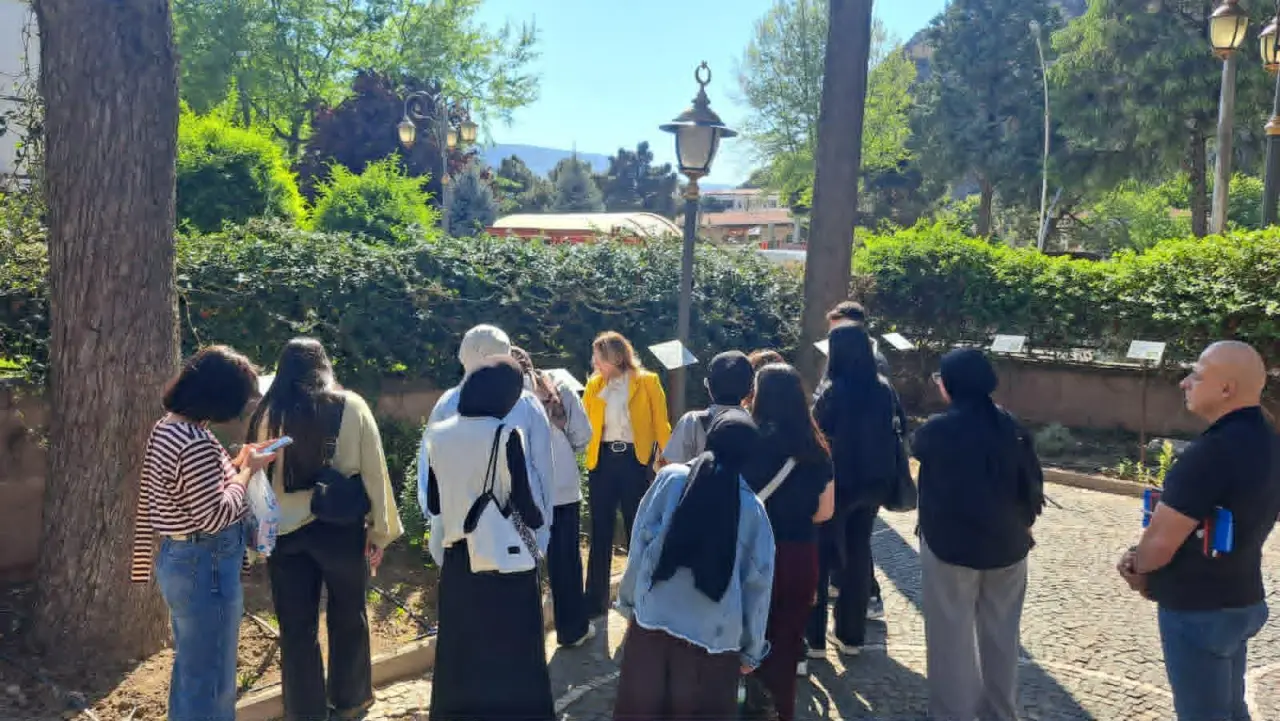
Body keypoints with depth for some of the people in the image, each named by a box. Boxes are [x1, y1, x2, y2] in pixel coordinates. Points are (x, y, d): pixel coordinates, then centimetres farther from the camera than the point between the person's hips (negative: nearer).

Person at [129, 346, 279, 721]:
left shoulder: (165, 428, 5)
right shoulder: (196, 444, -26)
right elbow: (214, 517, -24)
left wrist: (236, 463, 6)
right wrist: (247, 470, -13)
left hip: (178, 559, 10)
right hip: (205, 566, -10)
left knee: (190, 665, 25)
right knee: (210, 676, 5)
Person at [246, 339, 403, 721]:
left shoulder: (267, 414, -1)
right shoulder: (352, 407, -4)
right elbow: (374, 471, -4)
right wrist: (381, 529, 3)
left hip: (285, 530, 1)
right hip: (341, 527, 0)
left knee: (296, 626, 10)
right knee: (348, 615, 17)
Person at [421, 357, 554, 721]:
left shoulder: (438, 435, -1)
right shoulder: (506, 435, -15)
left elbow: (433, 505, 7)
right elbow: (524, 504, -13)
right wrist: (539, 520, 7)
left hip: (457, 559, 4)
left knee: (460, 655, 16)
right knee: (512, 657, 9)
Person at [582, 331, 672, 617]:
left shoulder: (647, 382, 0)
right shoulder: (593, 385, 9)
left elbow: (661, 423, 0)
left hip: (634, 460, -3)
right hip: (602, 460, 3)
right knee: (600, 533, 7)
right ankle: (595, 601, 17)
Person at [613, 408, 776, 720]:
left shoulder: (671, 478, -2)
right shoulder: (753, 507, 1)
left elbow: (640, 543, -1)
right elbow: (758, 581, 3)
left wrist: (628, 602, 10)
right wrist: (751, 650, 13)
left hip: (653, 619, 0)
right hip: (715, 634, 0)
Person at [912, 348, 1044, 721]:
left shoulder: (937, 430, -15)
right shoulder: (1011, 427, -3)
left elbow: (916, 448, 9)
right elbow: (1032, 483, 1)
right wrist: (1021, 524, 15)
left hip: (951, 545, -4)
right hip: (1007, 545, 5)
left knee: (952, 636, 7)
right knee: (1001, 636, 17)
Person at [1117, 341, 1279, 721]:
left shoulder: (1212, 451, -28)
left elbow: (1160, 540, -24)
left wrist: (1139, 568, -2)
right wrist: (1145, 560, 3)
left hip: (1197, 611, -9)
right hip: (1241, 600, 9)